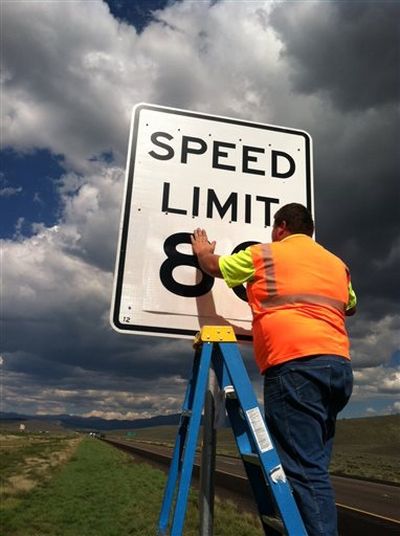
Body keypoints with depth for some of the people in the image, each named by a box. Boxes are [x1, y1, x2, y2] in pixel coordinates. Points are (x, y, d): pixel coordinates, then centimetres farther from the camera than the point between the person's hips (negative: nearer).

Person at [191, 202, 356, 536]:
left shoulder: (262, 255, 8)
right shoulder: (337, 263, 22)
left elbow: (213, 266, 22)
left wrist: (203, 251, 44)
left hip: (294, 366, -6)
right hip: (339, 366, 7)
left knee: (304, 469, -10)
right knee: (313, 467, 11)